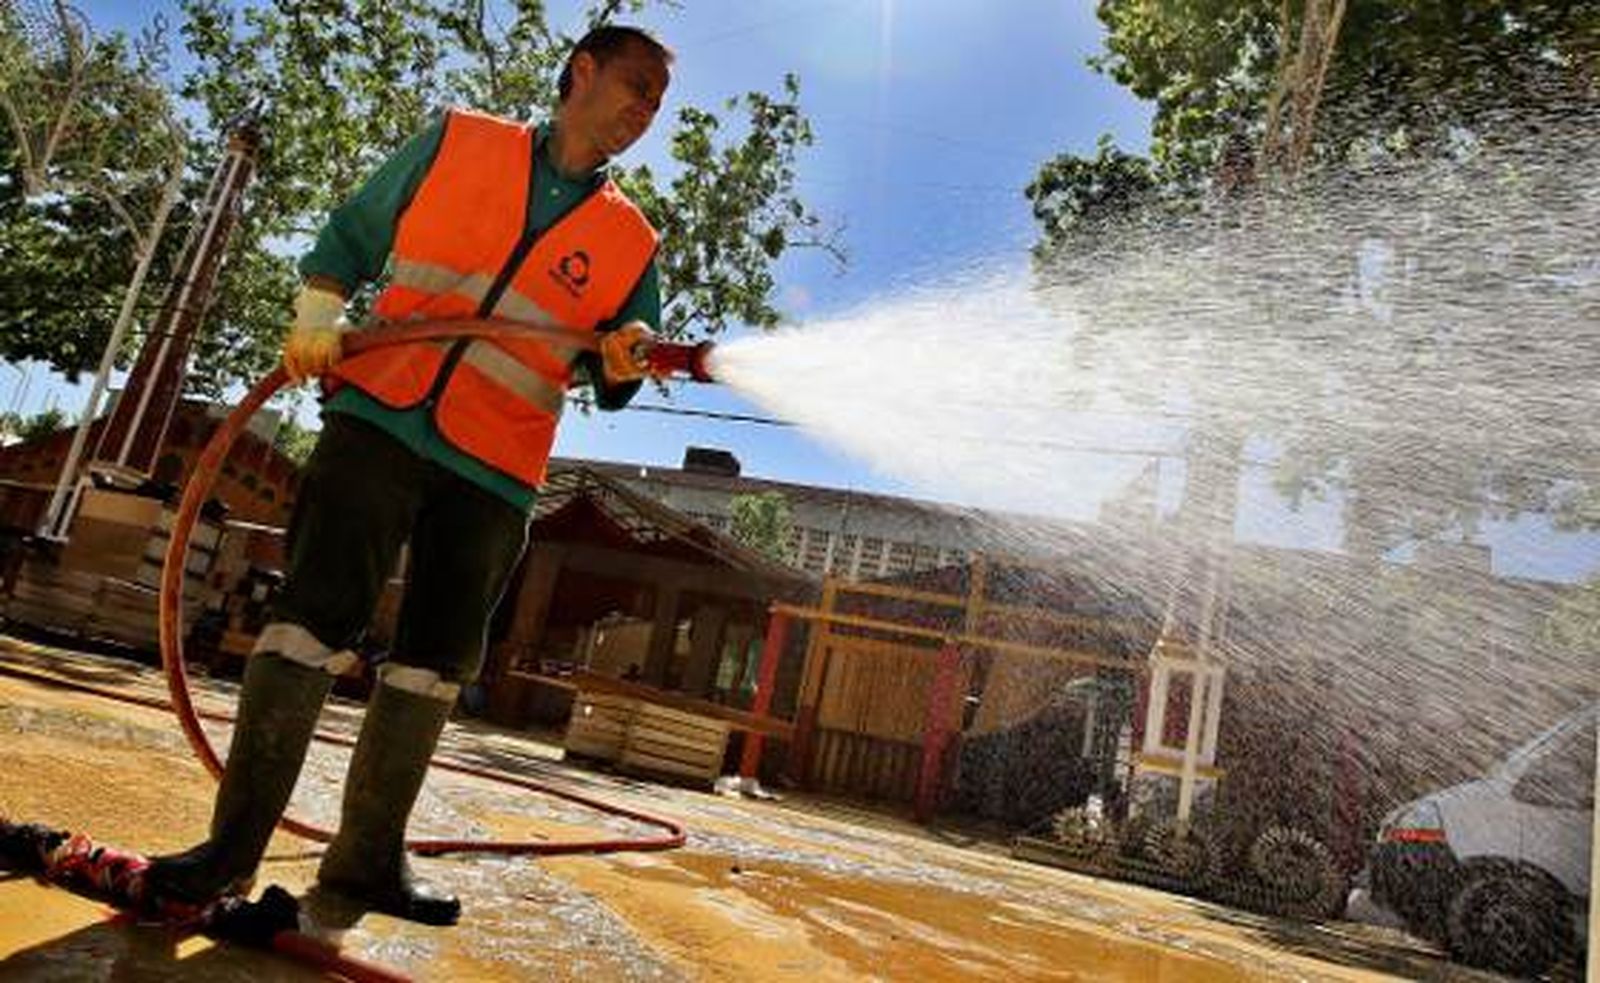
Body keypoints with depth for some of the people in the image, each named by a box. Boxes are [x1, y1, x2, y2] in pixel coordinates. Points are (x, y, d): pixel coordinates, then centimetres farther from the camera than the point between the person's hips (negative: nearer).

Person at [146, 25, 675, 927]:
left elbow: (614, 384, 12)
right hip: (380, 419, -1)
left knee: (437, 660, 3)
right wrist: (317, 320, 1)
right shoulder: (455, 143, 10)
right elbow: (351, 237, 17)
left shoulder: (632, 242, 10)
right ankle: (235, 844, 2)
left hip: (494, 470, 2)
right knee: (315, 615, -8)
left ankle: (369, 855, 16)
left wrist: (624, 358, -11)